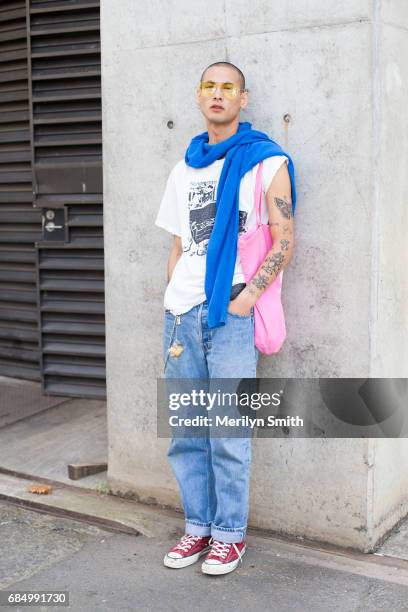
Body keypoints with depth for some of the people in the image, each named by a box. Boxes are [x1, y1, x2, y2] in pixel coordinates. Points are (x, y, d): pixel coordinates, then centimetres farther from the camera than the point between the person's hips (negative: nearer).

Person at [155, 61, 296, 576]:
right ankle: (198, 526, 22)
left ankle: (230, 532, 13)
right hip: (181, 313, 5)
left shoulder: (266, 161, 1)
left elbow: (284, 242, -5)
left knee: (228, 431, -2)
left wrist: (246, 298, -14)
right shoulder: (184, 168, 17)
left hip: (232, 312, -5)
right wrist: (173, 306, 10)